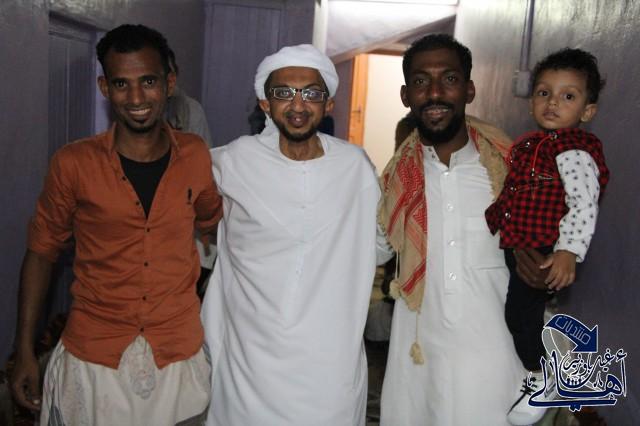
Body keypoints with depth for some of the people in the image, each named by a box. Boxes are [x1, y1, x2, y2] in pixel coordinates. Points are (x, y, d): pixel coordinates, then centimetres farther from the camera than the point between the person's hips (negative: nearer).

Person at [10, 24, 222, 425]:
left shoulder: (197, 156, -4)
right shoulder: (73, 163, -9)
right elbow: (42, 251, 1)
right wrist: (25, 351, 1)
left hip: (179, 354, 2)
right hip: (92, 358, -1)